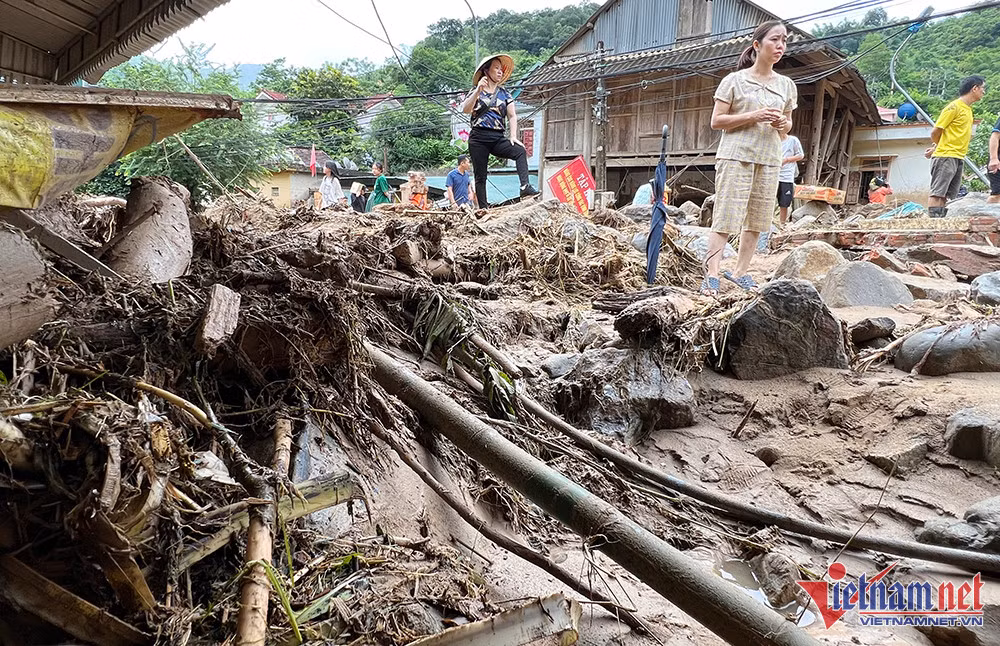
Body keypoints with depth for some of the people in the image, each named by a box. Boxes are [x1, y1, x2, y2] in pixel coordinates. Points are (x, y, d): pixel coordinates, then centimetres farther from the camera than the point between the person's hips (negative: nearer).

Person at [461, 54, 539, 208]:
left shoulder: (504, 93, 16)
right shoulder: (476, 91, 8)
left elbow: (512, 116, 10)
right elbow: (465, 110, -9)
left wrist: (513, 136, -5)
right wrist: (478, 90, -18)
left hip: (498, 138, 2)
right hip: (478, 138, -2)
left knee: (520, 151, -26)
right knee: (480, 176, -3)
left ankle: (525, 187, -38)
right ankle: (483, 209, 2)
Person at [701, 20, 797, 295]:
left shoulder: (787, 85, 13)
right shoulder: (734, 80, 0)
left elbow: (788, 123, 23)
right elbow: (716, 121, -4)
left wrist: (783, 124, -2)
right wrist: (753, 116, -15)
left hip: (769, 159, 5)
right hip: (735, 156, -5)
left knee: (757, 220, 7)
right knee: (725, 216, -11)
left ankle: (741, 272, 16)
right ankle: (711, 275, -12)